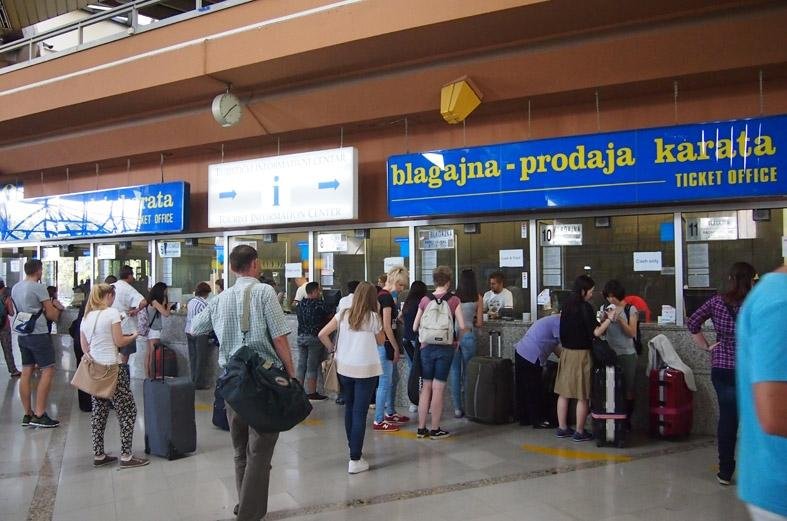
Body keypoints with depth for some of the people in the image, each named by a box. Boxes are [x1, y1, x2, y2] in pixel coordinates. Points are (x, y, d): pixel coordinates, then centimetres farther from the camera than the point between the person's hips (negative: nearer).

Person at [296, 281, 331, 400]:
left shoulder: (300, 304, 7)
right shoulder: (320, 303, -12)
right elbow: (329, 317, -3)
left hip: (301, 336, 6)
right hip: (315, 337, -6)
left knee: (301, 364, 12)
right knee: (312, 366, -1)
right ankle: (311, 392, 3)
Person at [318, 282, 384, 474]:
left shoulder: (343, 314, 1)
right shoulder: (373, 317, -7)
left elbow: (322, 334, 0)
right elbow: (381, 341, 7)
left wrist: (332, 348, 14)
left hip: (344, 367, 4)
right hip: (366, 369, -4)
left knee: (349, 408, 20)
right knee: (360, 413, -2)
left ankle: (354, 449, 33)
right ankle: (355, 460, -3)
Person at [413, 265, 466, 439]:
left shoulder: (425, 300, 2)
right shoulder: (453, 300, -6)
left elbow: (415, 327, 5)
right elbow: (462, 327, -9)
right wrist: (457, 339, 9)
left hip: (427, 347, 3)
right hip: (445, 348, -3)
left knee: (426, 387, 12)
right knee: (438, 388, 3)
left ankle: (421, 428, 17)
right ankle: (435, 429, 11)